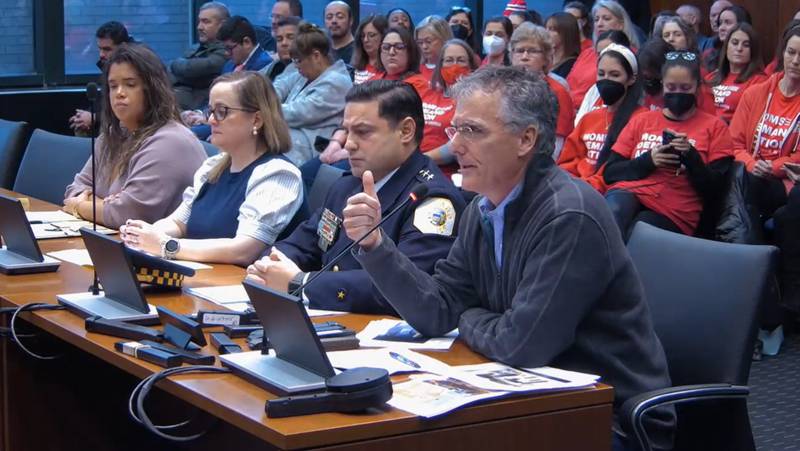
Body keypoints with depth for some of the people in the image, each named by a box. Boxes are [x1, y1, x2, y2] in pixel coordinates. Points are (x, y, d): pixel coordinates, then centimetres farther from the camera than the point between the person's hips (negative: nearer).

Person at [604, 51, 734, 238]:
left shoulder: (714, 127, 15)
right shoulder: (642, 121, 22)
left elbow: (714, 190, 6)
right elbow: (610, 173, 13)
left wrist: (691, 157, -10)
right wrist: (648, 160, -4)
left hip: (672, 213, -2)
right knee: (613, 212, -37)